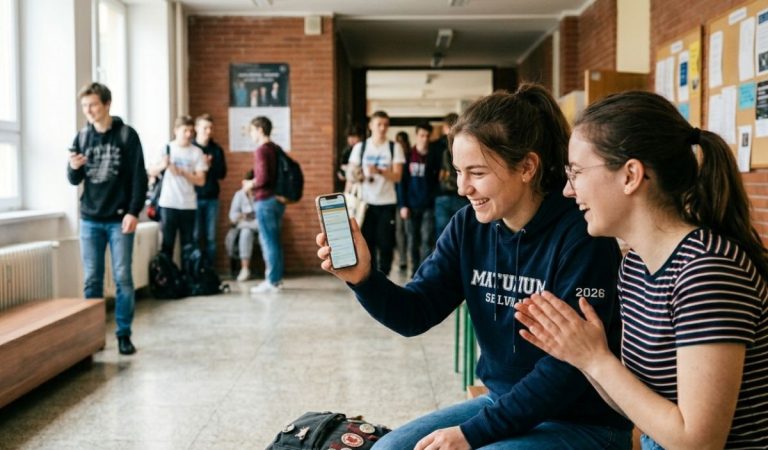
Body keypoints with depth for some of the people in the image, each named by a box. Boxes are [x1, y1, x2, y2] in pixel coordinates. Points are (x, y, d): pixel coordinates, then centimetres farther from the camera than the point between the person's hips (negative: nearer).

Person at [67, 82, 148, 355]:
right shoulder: (82, 137, 8)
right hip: (90, 220, 3)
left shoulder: (127, 135, -3)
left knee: (122, 278, -1)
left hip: (119, 219, -3)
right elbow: (74, 181, 10)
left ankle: (124, 334, 8)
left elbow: (139, 177, -5)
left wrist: (133, 211, -13)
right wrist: (73, 168, -12)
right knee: (91, 280, 6)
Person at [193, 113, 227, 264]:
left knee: (211, 237, 6)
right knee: (194, 236, -1)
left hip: (212, 198, 3)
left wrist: (210, 166, -13)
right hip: (194, 197, -3)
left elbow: (222, 173, 4)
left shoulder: (217, 149, 8)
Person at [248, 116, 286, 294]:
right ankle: (277, 279, 18)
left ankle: (271, 282, 0)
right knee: (275, 241, 13)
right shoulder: (276, 149, 12)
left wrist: (250, 185, -4)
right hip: (278, 199, 8)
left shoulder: (261, 150, -13)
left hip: (265, 200, -8)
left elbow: (262, 178, -22)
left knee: (268, 241, -3)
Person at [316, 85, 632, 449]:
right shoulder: (469, 226, -2)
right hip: (501, 404, 6)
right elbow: (415, 314, -3)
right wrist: (364, 278, -23)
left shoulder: (580, 235, -21)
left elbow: (568, 365, -23)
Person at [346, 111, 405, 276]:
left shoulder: (395, 148, 4)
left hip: (387, 203, -1)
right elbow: (351, 173, 7)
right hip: (365, 202, 1)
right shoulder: (360, 147, 7)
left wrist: (379, 171, -21)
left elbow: (397, 176, -3)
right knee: (367, 242, 1)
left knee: (385, 243, -2)